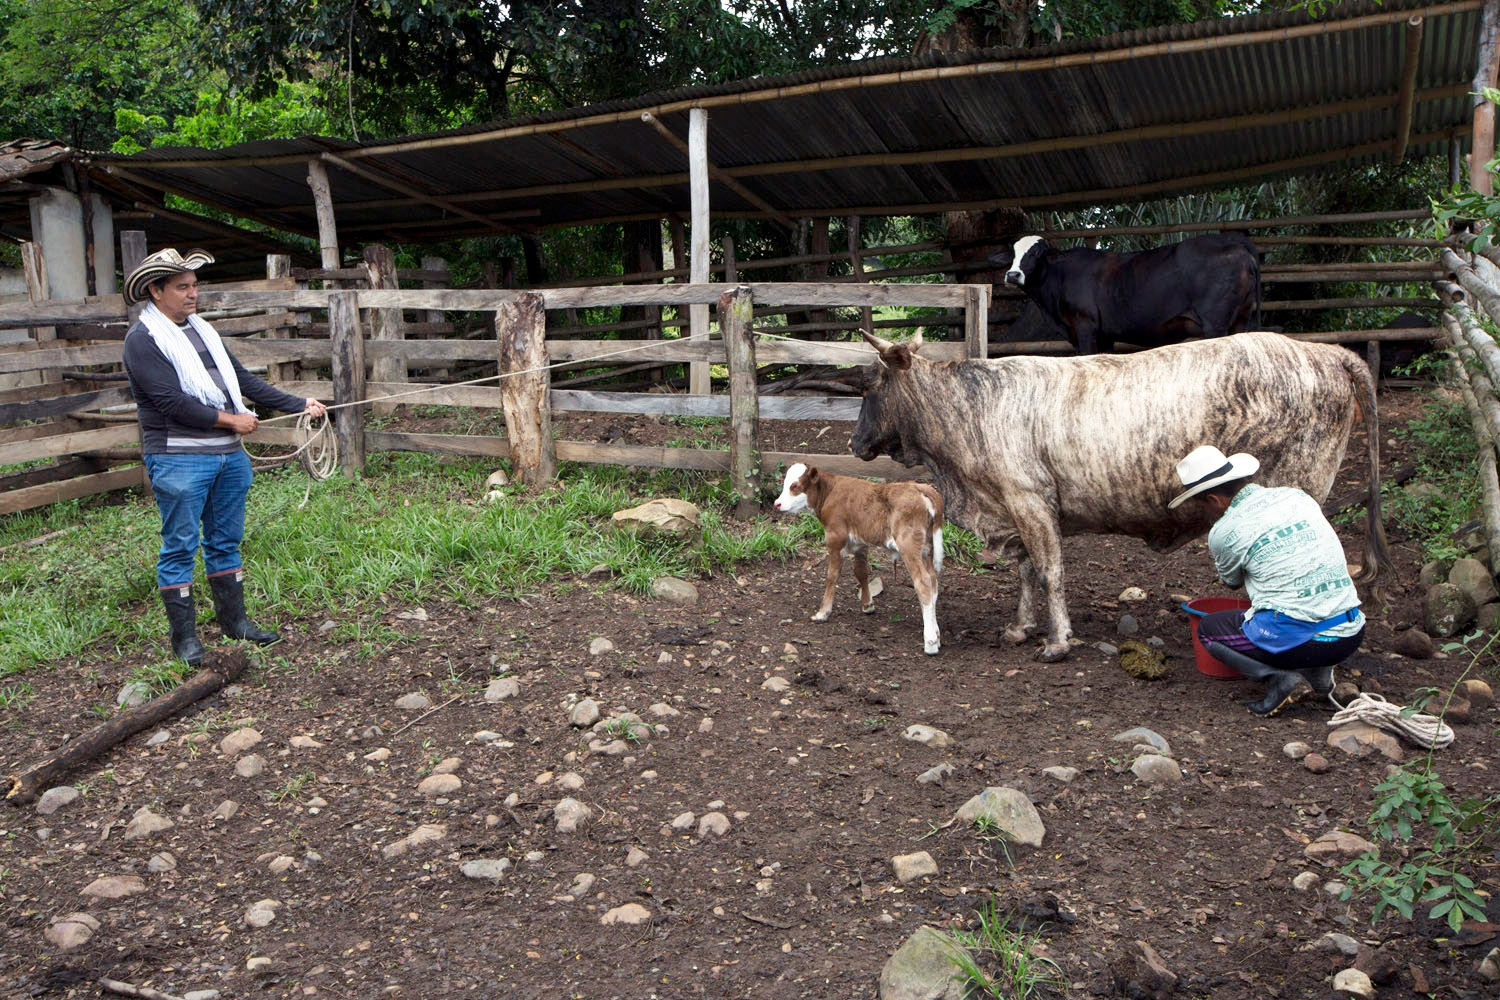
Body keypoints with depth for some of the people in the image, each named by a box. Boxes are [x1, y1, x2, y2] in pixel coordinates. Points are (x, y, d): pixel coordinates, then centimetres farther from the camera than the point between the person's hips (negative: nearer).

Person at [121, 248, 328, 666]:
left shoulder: (202, 329, 15)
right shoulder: (143, 339, -9)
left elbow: (243, 379, 17)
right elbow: (172, 402, -18)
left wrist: (299, 405, 12)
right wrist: (231, 419, -12)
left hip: (229, 455, 7)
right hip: (179, 461, -7)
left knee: (225, 541, 15)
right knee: (179, 547, 2)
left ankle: (234, 619, 26)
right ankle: (184, 635, 11)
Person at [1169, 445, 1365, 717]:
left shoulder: (1224, 532, -5)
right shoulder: (1297, 496, 10)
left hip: (1300, 641, -6)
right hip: (1352, 635, 6)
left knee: (1207, 629, 17)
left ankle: (1281, 677, -3)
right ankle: (1319, 672, 16)